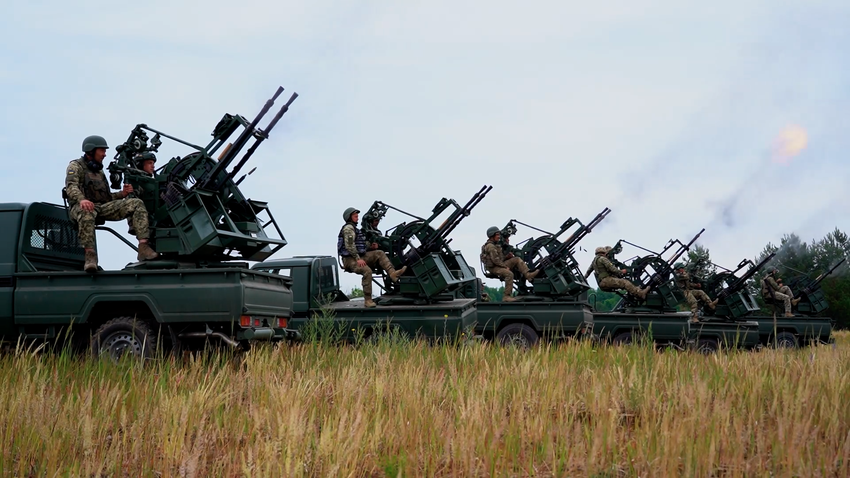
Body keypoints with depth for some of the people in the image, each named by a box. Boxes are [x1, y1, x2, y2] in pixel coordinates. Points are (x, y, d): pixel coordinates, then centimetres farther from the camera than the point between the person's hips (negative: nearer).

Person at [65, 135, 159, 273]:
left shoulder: (99, 171, 30)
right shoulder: (76, 166, 6)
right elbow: (71, 186, -14)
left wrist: (123, 193, 7)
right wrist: (81, 199, -35)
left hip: (103, 207, 7)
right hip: (81, 206, -7)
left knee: (136, 203, -12)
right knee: (87, 211, -45)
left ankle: (143, 247, -27)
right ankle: (90, 255, -47)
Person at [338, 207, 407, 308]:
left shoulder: (354, 228, 25)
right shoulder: (348, 228, -9)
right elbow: (349, 246, -19)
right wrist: (358, 259, -22)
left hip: (359, 257, 10)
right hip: (350, 259, -10)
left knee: (379, 253, -5)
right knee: (367, 271, -32)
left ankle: (392, 273, -25)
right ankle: (368, 300, -29)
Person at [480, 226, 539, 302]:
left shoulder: (496, 245, 20)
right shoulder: (490, 246, -14)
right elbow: (495, 260, -22)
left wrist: (507, 256, 2)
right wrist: (505, 266, -17)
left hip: (500, 265, 10)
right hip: (493, 268, -10)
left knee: (517, 260, -1)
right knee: (509, 274, -34)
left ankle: (528, 275, -18)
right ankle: (507, 296, -34)